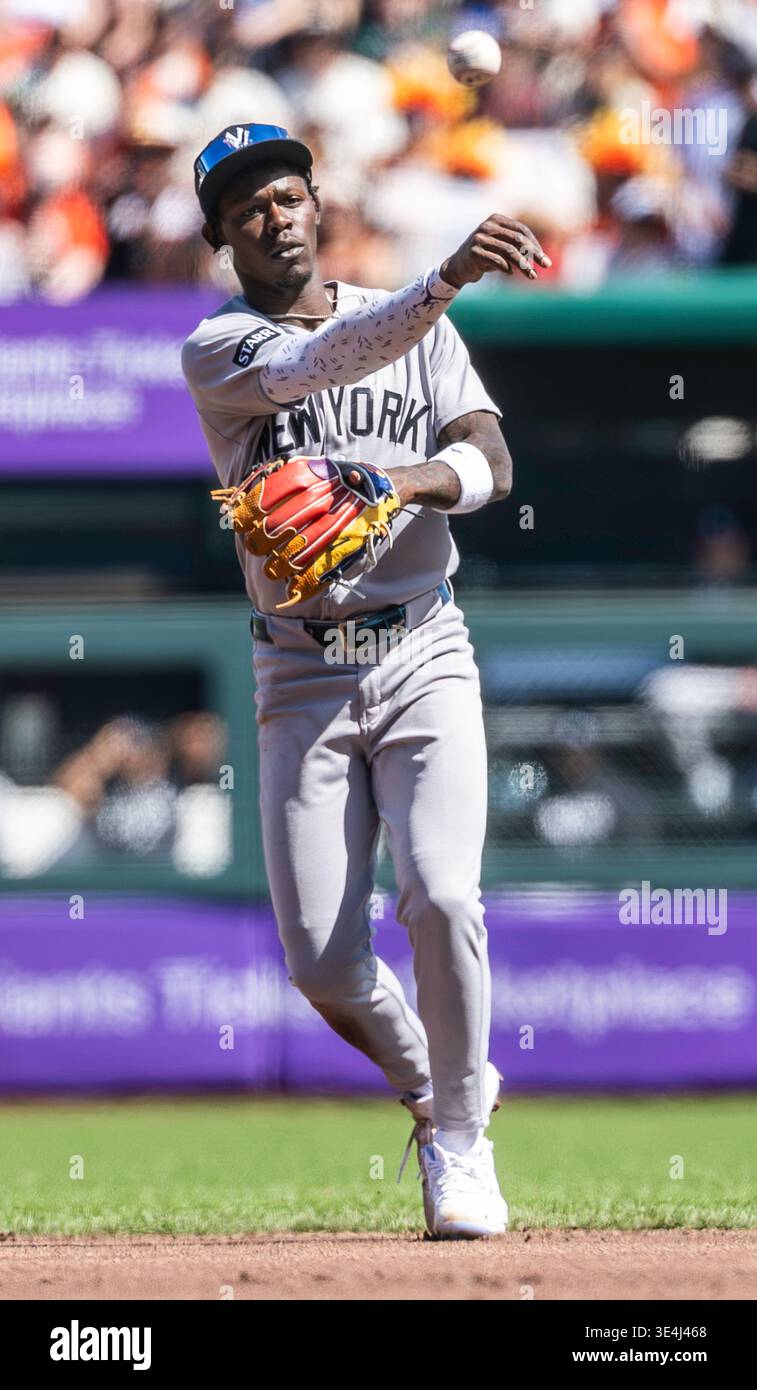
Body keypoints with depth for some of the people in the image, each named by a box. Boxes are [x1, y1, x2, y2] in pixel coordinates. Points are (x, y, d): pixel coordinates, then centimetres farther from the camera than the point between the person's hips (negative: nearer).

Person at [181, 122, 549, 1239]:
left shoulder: (417, 324, 10)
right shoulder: (217, 350, -1)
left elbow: (492, 461, -2)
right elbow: (320, 363, -22)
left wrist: (409, 481, -25)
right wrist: (448, 279, -38)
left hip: (422, 654, 1)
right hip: (301, 674, -1)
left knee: (442, 897, -20)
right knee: (322, 960, -5)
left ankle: (461, 1146, -2)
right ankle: (432, 1090, 25)